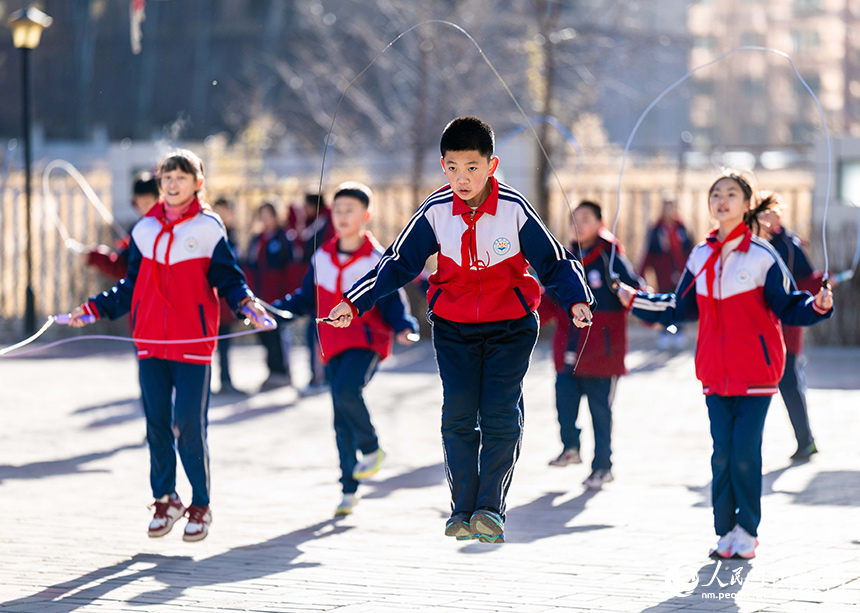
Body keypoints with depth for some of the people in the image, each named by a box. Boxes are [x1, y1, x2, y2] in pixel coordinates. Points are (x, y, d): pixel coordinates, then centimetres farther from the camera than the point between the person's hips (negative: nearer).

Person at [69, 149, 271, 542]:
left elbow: (228, 279, 2)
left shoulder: (208, 228, 1)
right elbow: (131, 288, 20)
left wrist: (246, 303, -17)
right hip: (151, 339, 4)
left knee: (190, 424, -7)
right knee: (156, 421, 3)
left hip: (194, 341, -4)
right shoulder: (145, 229, 12)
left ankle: (201, 506, 7)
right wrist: (94, 309, 14)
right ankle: (165, 500, 18)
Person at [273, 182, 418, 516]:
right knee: (342, 420, 5)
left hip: (367, 340, -5)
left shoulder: (377, 259, -4)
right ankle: (349, 489, 14)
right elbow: (307, 299, 16)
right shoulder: (321, 257, 9)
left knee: (346, 391, -30)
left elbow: (392, 302, -4)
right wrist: (276, 310, 2)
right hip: (334, 344, 5)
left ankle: (371, 448, -6)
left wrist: (403, 327, -23)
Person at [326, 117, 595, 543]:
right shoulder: (435, 211, -8)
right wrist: (354, 302, -1)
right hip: (454, 324, 2)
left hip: (510, 324, -2)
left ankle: (491, 508, -1)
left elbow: (553, 262, -5)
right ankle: (463, 508, 1)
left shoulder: (514, 210, -14)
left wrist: (576, 300, -21)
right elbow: (399, 263, 3)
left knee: (500, 413, -10)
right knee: (458, 413, -8)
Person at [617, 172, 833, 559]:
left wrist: (817, 306, -20)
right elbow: (680, 309, 21)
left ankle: (747, 532, 7)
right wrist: (636, 300, 21)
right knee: (722, 454, 2)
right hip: (716, 372, 4)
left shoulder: (763, 255, -4)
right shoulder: (701, 257, 10)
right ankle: (724, 531, 12)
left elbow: (789, 308, -2)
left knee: (745, 453, -7)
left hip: (755, 371, -4)